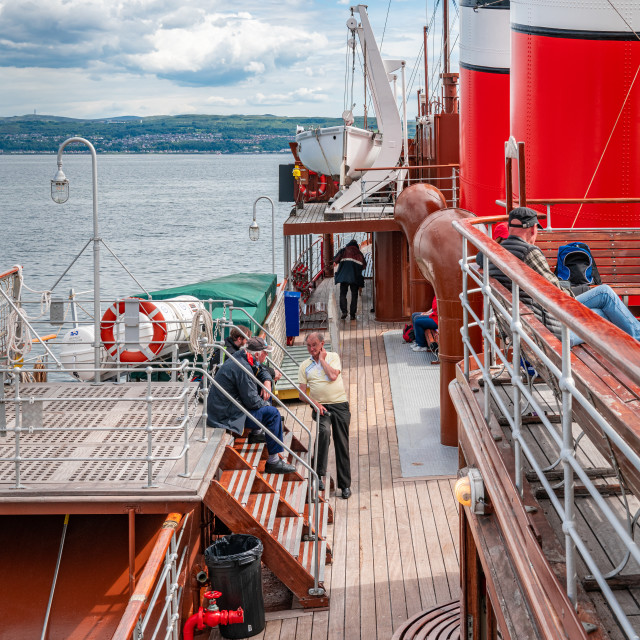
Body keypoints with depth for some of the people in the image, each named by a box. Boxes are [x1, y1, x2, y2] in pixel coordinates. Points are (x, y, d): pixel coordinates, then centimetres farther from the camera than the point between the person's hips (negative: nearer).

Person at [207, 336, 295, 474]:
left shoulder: (240, 357, 5)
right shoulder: (242, 368, -25)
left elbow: (261, 371, 24)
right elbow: (252, 401, -21)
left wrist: (267, 382, 3)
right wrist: (266, 404, -2)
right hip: (227, 416, -10)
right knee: (272, 413, -14)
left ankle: (256, 433, 30)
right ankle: (273, 461, -11)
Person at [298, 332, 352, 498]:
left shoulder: (333, 357, 6)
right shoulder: (305, 366, 10)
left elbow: (333, 376, -13)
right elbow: (302, 394, 7)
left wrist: (322, 359, -4)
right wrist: (315, 403, -10)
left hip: (340, 405, 0)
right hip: (320, 406, 0)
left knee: (342, 445, 2)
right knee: (324, 431, -31)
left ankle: (345, 484, 10)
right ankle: (319, 474, -26)